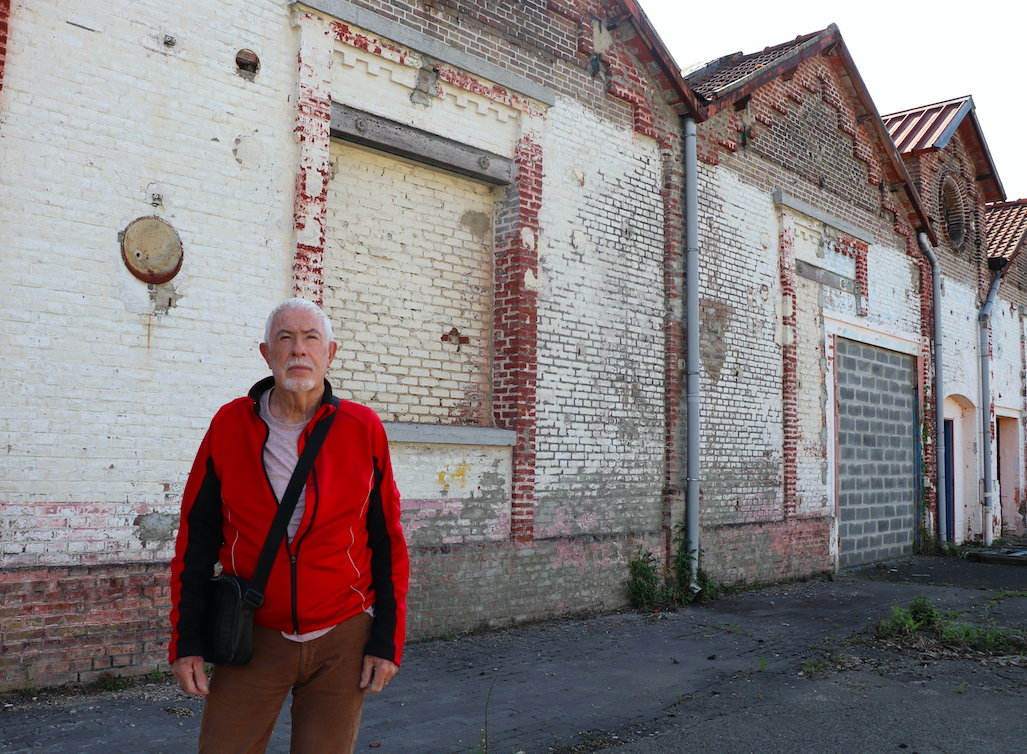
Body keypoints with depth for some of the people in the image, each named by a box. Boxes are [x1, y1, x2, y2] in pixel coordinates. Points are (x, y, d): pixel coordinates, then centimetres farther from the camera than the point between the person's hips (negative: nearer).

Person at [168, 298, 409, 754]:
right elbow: (195, 540, 4)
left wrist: (388, 639, -2)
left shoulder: (363, 429, -4)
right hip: (253, 639, 1)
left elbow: (387, 541, 1)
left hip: (342, 641, 0)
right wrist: (185, 641, 1)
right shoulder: (230, 425, -2)